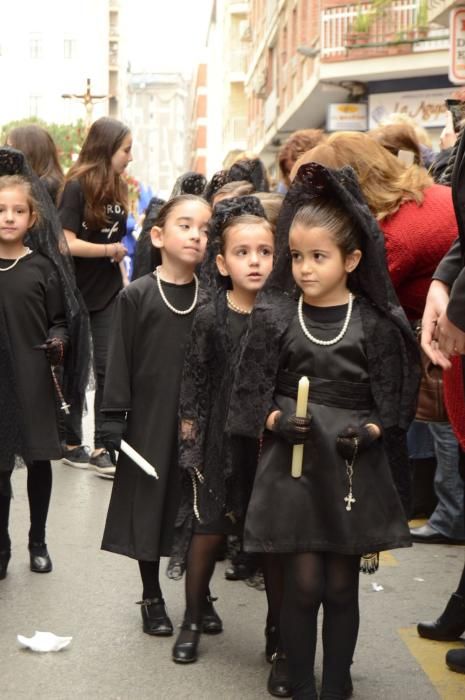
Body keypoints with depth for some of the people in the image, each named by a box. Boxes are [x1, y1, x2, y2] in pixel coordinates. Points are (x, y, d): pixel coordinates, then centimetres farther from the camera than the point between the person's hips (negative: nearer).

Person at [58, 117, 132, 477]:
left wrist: (124, 281, 9)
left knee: (109, 369, -1)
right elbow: (67, 244, -19)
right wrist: (110, 250, -12)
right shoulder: (77, 187, -12)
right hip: (77, 293, -5)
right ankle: (71, 442, 19)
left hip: (109, 292, 5)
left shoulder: (117, 187, 8)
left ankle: (103, 447, 2)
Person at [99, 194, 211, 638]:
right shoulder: (136, 297, -5)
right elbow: (120, 363, -5)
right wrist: (113, 419, -8)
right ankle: (152, 598, 24)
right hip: (150, 419, -2)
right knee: (149, 505, 7)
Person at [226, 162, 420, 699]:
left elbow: (391, 403, 1)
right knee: (302, 581, 2)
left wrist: (368, 432, -17)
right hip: (294, 462, 0)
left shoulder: (375, 324, -2)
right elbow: (253, 393, 2)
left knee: (341, 584, 8)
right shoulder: (275, 316, 0)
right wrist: (278, 421, -16)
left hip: (355, 468, 0)